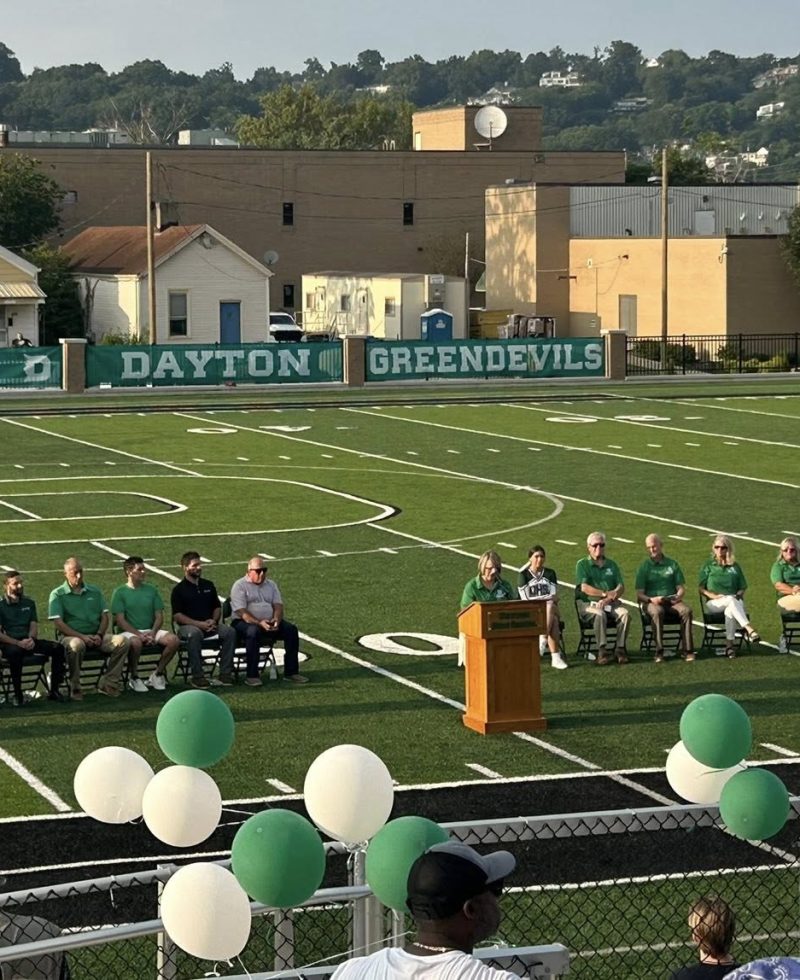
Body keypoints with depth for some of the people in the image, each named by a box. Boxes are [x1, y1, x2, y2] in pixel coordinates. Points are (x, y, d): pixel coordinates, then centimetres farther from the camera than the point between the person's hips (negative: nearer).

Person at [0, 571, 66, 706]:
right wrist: (18, 643, -19)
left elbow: (34, 625, 11)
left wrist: (31, 639, -12)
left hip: (28, 641, 5)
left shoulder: (29, 603, 19)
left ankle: (54, 690, -13)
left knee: (58, 648, -17)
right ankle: (17, 694, -32)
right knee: (15, 652, -41)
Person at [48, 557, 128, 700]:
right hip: (70, 635, -4)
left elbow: (104, 616, 13)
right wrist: (82, 637, -17)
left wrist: (99, 635, -8)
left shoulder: (94, 591, 17)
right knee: (77, 645, -40)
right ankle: (75, 688, -24)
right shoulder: (57, 594, 3)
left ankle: (107, 683, -17)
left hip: (96, 636, 4)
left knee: (121, 641, -21)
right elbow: (58, 623, -7)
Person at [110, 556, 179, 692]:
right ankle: (133, 677, -15)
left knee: (174, 640, -22)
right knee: (135, 642, -39)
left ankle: (158, 673, -3)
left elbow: (159, 616, 10)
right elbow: (120, 621, -7)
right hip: (130, 631, -4)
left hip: (150, 631, 4)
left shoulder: (151, 590, 14)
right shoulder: (120, 592, 1)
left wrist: (153, 633, -10)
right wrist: (139, 634, -19)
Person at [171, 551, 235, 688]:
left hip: (209, 625, 5)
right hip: (186, 626, -5)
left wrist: (214, 621, -2)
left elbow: (217, 607, 21)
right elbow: (177, 615, -7)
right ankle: (197, 677, -35)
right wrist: (199, 624, -17)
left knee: (230, 631, -22)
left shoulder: (208, 585, 18)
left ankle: (225, 674, -22)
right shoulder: (179, 589, 1)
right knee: (194, 634, -39)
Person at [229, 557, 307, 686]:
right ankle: (252, 675, -34)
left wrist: (276, 620, -17)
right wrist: (259, 623, -28)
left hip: (269, 622, 6)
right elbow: (241, 612, -15)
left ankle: (291, 672, -13)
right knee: (253, 631, -39)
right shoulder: (240, 586, -3)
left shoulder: (270, 585, 15)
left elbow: (278, 605, 6)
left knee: (291, 629, -18)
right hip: (244, 622, -5)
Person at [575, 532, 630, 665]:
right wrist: (606, 594, -16)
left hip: (611, 603, 3)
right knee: (599, 614, -36)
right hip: (588, 603, -3)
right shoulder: (582, 564, 7)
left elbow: (621, 586, 7)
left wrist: (609, 598, -13)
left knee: (625, 613, -27)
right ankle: (601, 651, -33)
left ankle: (621, 649, -23)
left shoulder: (612, 565, 19)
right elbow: (584, 587, -7)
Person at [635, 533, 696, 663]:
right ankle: (659, 652, -37)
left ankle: (687, 650, -28)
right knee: (657, 612, -38)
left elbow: (681, 588, 13)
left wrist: (678, 596, -10)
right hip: (651, 602, -2)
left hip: (671, 600, 2)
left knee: (686, 611, -30)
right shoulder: (644, 567, 8)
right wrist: (651, 599, -18)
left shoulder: (672, 564, 15)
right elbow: (639, 594, 2)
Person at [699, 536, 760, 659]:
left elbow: (742, 588, 19)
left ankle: (729, 645, -42)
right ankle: (748, 628, -51)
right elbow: (701, 588, 8)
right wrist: (714, 596, -10)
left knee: (730, 611, -38)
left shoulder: (734, 567, 20)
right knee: (731, 600, -37)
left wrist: (738, 595, -4)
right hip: (714, 603, -1)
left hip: (734, 601, 1)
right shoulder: (708, 566, 15)